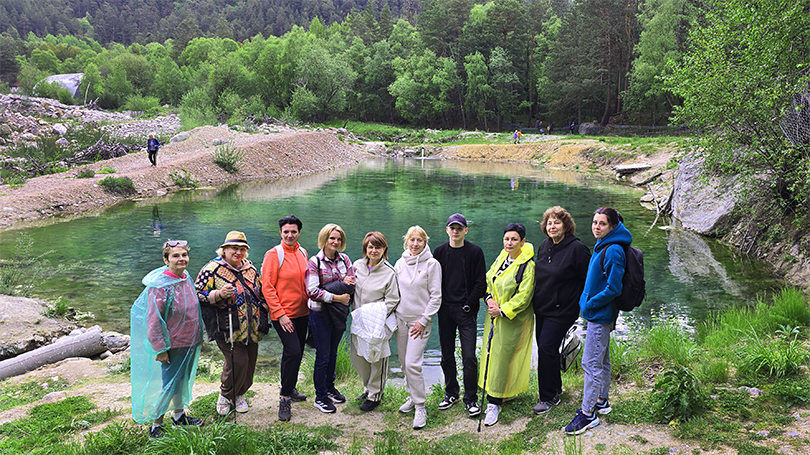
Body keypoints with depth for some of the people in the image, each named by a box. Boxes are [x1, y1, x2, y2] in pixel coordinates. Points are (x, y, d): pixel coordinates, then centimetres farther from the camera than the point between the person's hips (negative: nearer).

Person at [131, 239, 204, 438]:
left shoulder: (186, 278, 3)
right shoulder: (160, 285, -21)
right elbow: (153, 321, -19)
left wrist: (199, 336, 19)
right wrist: (160, 349, -17)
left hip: (190, 343, 8)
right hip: (173, 346, -8)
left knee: (183, 380, 21)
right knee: (170, 386, 1)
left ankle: (179, 415, 39)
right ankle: (155, 425, 18)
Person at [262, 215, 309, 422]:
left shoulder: (302, 253, 8)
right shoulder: (274, 254, -11)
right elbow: (267, 287, -13)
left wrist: (310, 306, 15)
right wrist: (280, 314, -17)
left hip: (302, 313, 7)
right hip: (283, 315, -7)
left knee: (297, 353, 14)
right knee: (293, 352, -15)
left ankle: (289, 389, 33)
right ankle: (285, 398, -3)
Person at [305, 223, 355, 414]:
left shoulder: (344, 259, 5)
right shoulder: (314, 262, -11)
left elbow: (353, 281, 8)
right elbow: (312, 291, -19)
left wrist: (349, 283, -16)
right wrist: (337, 297, -22)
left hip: (339, 312, 5)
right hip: (320, 313, -5)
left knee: (333, 353, 18)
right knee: (323, 356, 1)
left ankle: (330, 388, 35)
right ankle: (320, 397, 14)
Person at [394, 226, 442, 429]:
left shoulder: (432, 264, -8)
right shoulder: (400, 263, 6)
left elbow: (436, 296, -8)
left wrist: (423, 321, -10)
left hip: (420, 320, -5)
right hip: (401, 319, 5)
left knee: (413, 364, -12)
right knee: (404, 362, 11)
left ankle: (420, 406, 0)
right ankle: (412, 396, 29)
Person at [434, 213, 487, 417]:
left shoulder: (475, 252, -2)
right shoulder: (440, 251, 7)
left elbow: (481, 283, -2)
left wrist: (469, 304, -9)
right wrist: (438, 304, 1)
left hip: (466, 311, -3)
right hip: (445, 310, 3)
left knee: (469, 356, -6)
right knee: (447, 355, 11)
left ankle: (471, 398, 7)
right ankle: (451, 392, 27)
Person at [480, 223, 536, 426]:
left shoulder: (527, 266, -16)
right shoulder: (501, 258, 7)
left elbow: (524, 296, -18)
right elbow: (488, 280, 12)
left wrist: (502, 310, -20)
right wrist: (489, 298, -6)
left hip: (513, 320, -7)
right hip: (494, 316, 7)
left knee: (502, 357, -5)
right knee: (491, 354, 12)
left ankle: (494, 403, 3)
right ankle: (506, 391, 32)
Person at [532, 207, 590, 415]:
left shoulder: (577, 248, -14)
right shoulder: (544, 246, 8)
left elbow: (588, 280, -10)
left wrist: (581, 306, -7)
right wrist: (535, 300, 19)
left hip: (562, 310, -7)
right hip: (541, 308, 7)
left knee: (546, 348, -9)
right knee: (543, 348, 13)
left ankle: (549, 397, 5)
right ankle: (556, 387, 32)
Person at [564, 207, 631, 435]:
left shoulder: (613, 251, -21)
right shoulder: (601, 246, 9)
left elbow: (613, 288, -23)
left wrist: (590, 304, -15)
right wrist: (586, 301, 13)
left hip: (600, 314, -10)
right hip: (598, 313, 10)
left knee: (591, 363, -5)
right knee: (602, 360, 20)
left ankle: (588, 413, 3)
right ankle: (601, 401, 33)